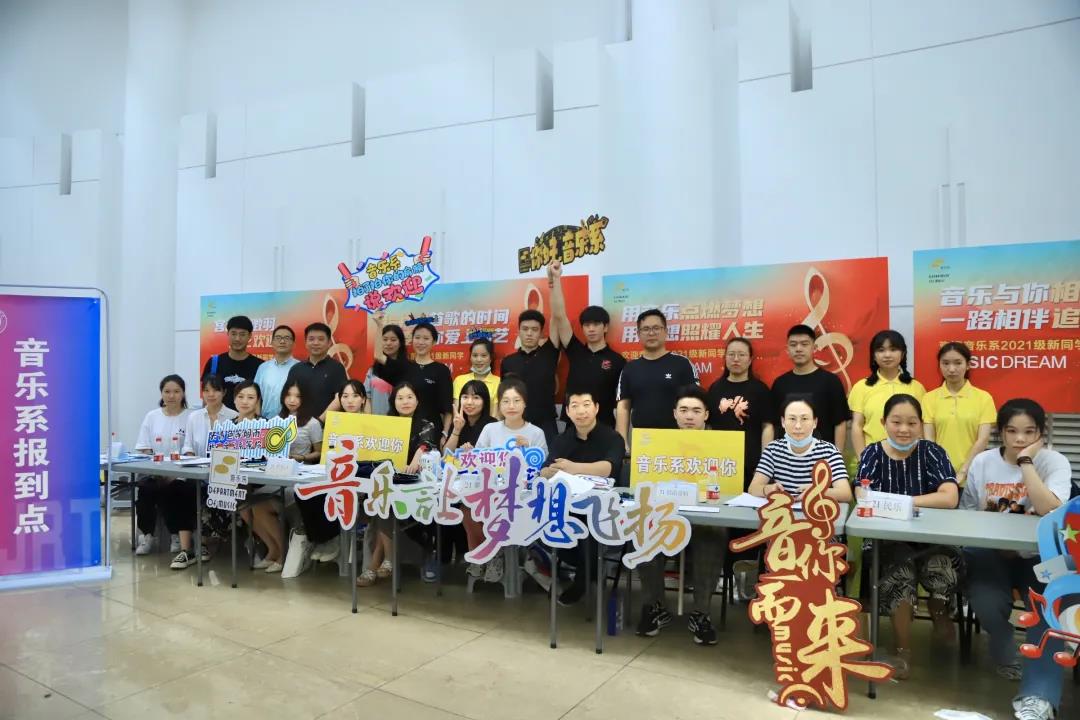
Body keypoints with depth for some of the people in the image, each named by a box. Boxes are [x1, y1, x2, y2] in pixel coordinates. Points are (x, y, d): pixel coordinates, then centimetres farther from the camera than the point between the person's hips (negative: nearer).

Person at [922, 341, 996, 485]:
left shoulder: (983, 397, 1)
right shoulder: (930, 398, 3)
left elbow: (983, 440, -6)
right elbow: (928, 440, -2)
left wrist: (963, 472, -14)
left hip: (970, 476, 0)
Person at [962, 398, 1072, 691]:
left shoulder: (1055, 462, -6)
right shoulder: (982, 462, 2)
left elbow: (1051, 511, -24)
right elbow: (966, 513, 9)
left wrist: (1026, 462, -22)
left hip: (1038, 555, -1)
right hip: (991, 552, 1)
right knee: (986, 603, -25)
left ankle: (1038, 695, -8)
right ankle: (1005, 653, 10)